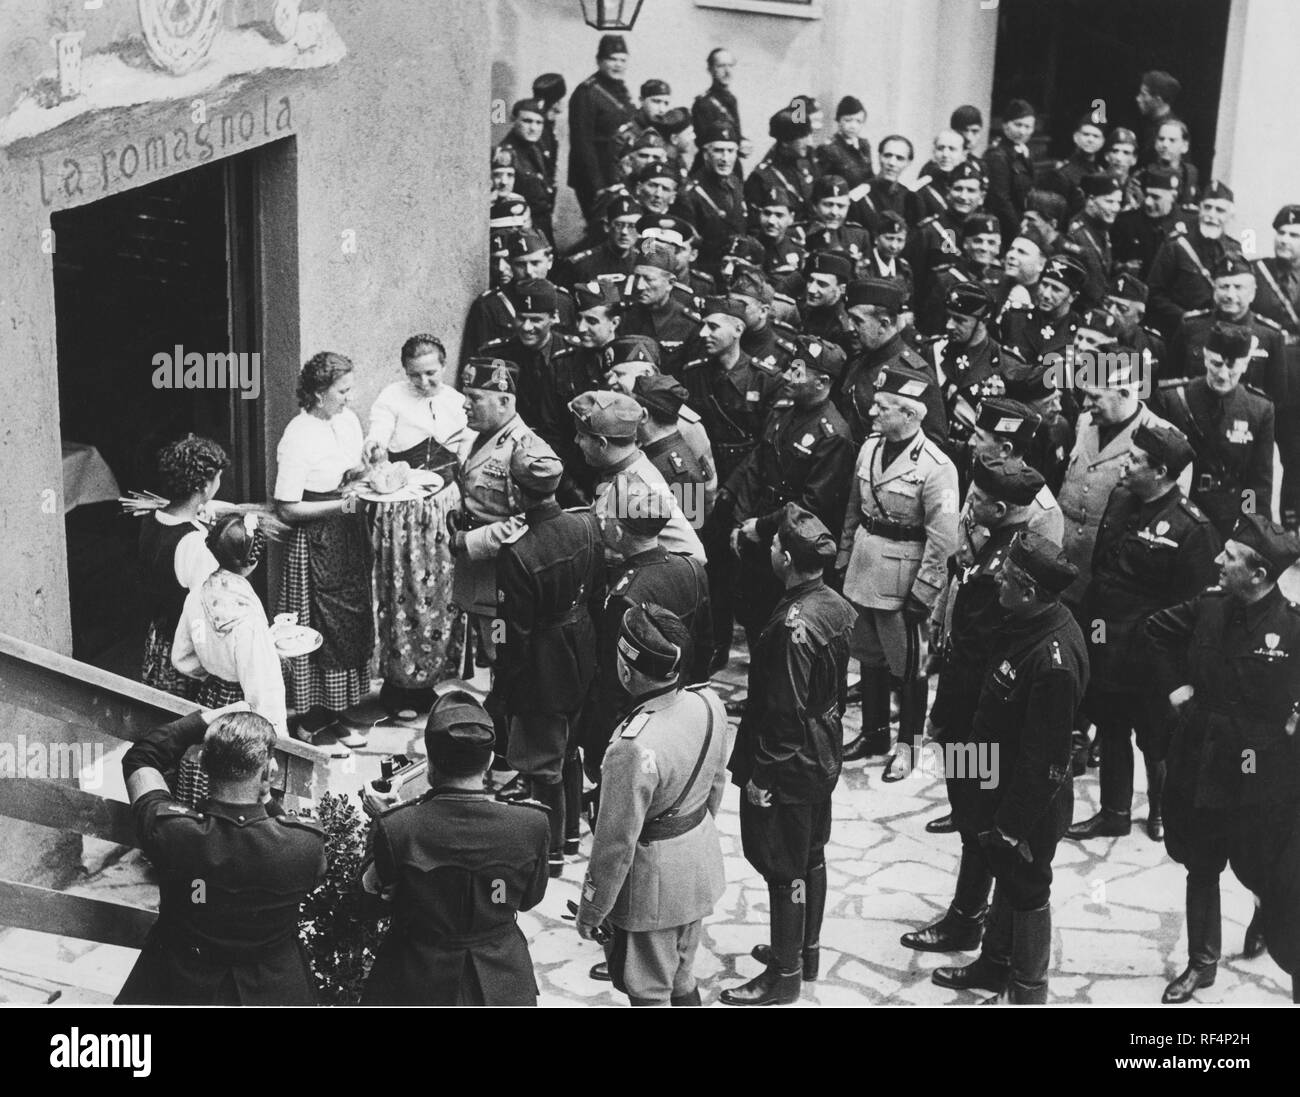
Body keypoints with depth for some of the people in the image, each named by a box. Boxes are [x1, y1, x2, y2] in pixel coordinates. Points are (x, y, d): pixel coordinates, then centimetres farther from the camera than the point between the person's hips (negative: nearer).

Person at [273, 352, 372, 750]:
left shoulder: (349, 420, 5)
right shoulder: (298, 438, -19)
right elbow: (286, 509, -19)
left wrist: (358, 475, -2)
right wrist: (338, 505, -24)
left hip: (349, 536, 8)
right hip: (316, 542, -8)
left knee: (353, 622, 13)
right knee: (324, 628, 0)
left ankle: (338, 709, 28)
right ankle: (315, 721, 13)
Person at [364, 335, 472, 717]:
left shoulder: (457, 402, 7)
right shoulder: (391, 397, -5)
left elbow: (469, 462, 12)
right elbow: (377, 434, -20)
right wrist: (375, 449, -42)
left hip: (445, 510, 4)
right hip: (402, 511, -4)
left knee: (442, 592, 8)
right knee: (404, 594, -2)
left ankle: (430, 677, 22)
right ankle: (399, 686, 11)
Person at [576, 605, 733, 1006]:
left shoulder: (633, 750, -34)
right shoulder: (709, 703, -12)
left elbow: (616, 844, -24)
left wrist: (590, 912, -9)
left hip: (653, 884, -7)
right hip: (701, 863, 7)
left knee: (649, 994, 14)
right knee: (682, 978, 26)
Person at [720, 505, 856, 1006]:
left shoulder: (793, 625, -29)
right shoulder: (836, 605, -1)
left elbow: (785, 711, -25)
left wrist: (761, 776, -17)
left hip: (788, 767, -9)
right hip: (823, 757, 9)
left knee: (785, 870, 4)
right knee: (811, 855, 22)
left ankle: (785, 975, 18)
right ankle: (806, 950, 38)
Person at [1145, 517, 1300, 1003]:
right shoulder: (1209, 606, -7)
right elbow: (1158, 629, 12)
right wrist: (1173, 683, 5)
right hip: (1198, 764, 4)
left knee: (1260, 871, 15)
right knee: (1201, 868, 14)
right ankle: (1201, 963, 30)